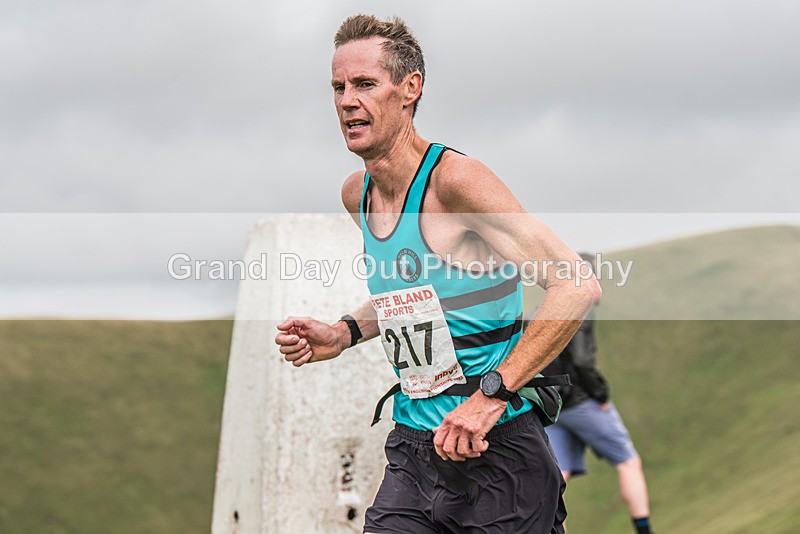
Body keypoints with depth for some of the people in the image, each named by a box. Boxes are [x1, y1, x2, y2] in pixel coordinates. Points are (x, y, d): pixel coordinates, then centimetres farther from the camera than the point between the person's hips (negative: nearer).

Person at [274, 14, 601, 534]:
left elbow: (578, 287, -22)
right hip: (413, 452, 6)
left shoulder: (454, 179, -16)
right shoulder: (357, 194, 7)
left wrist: (493, 393, -26)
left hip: (496, 451, -6)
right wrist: (346, 333, 7)